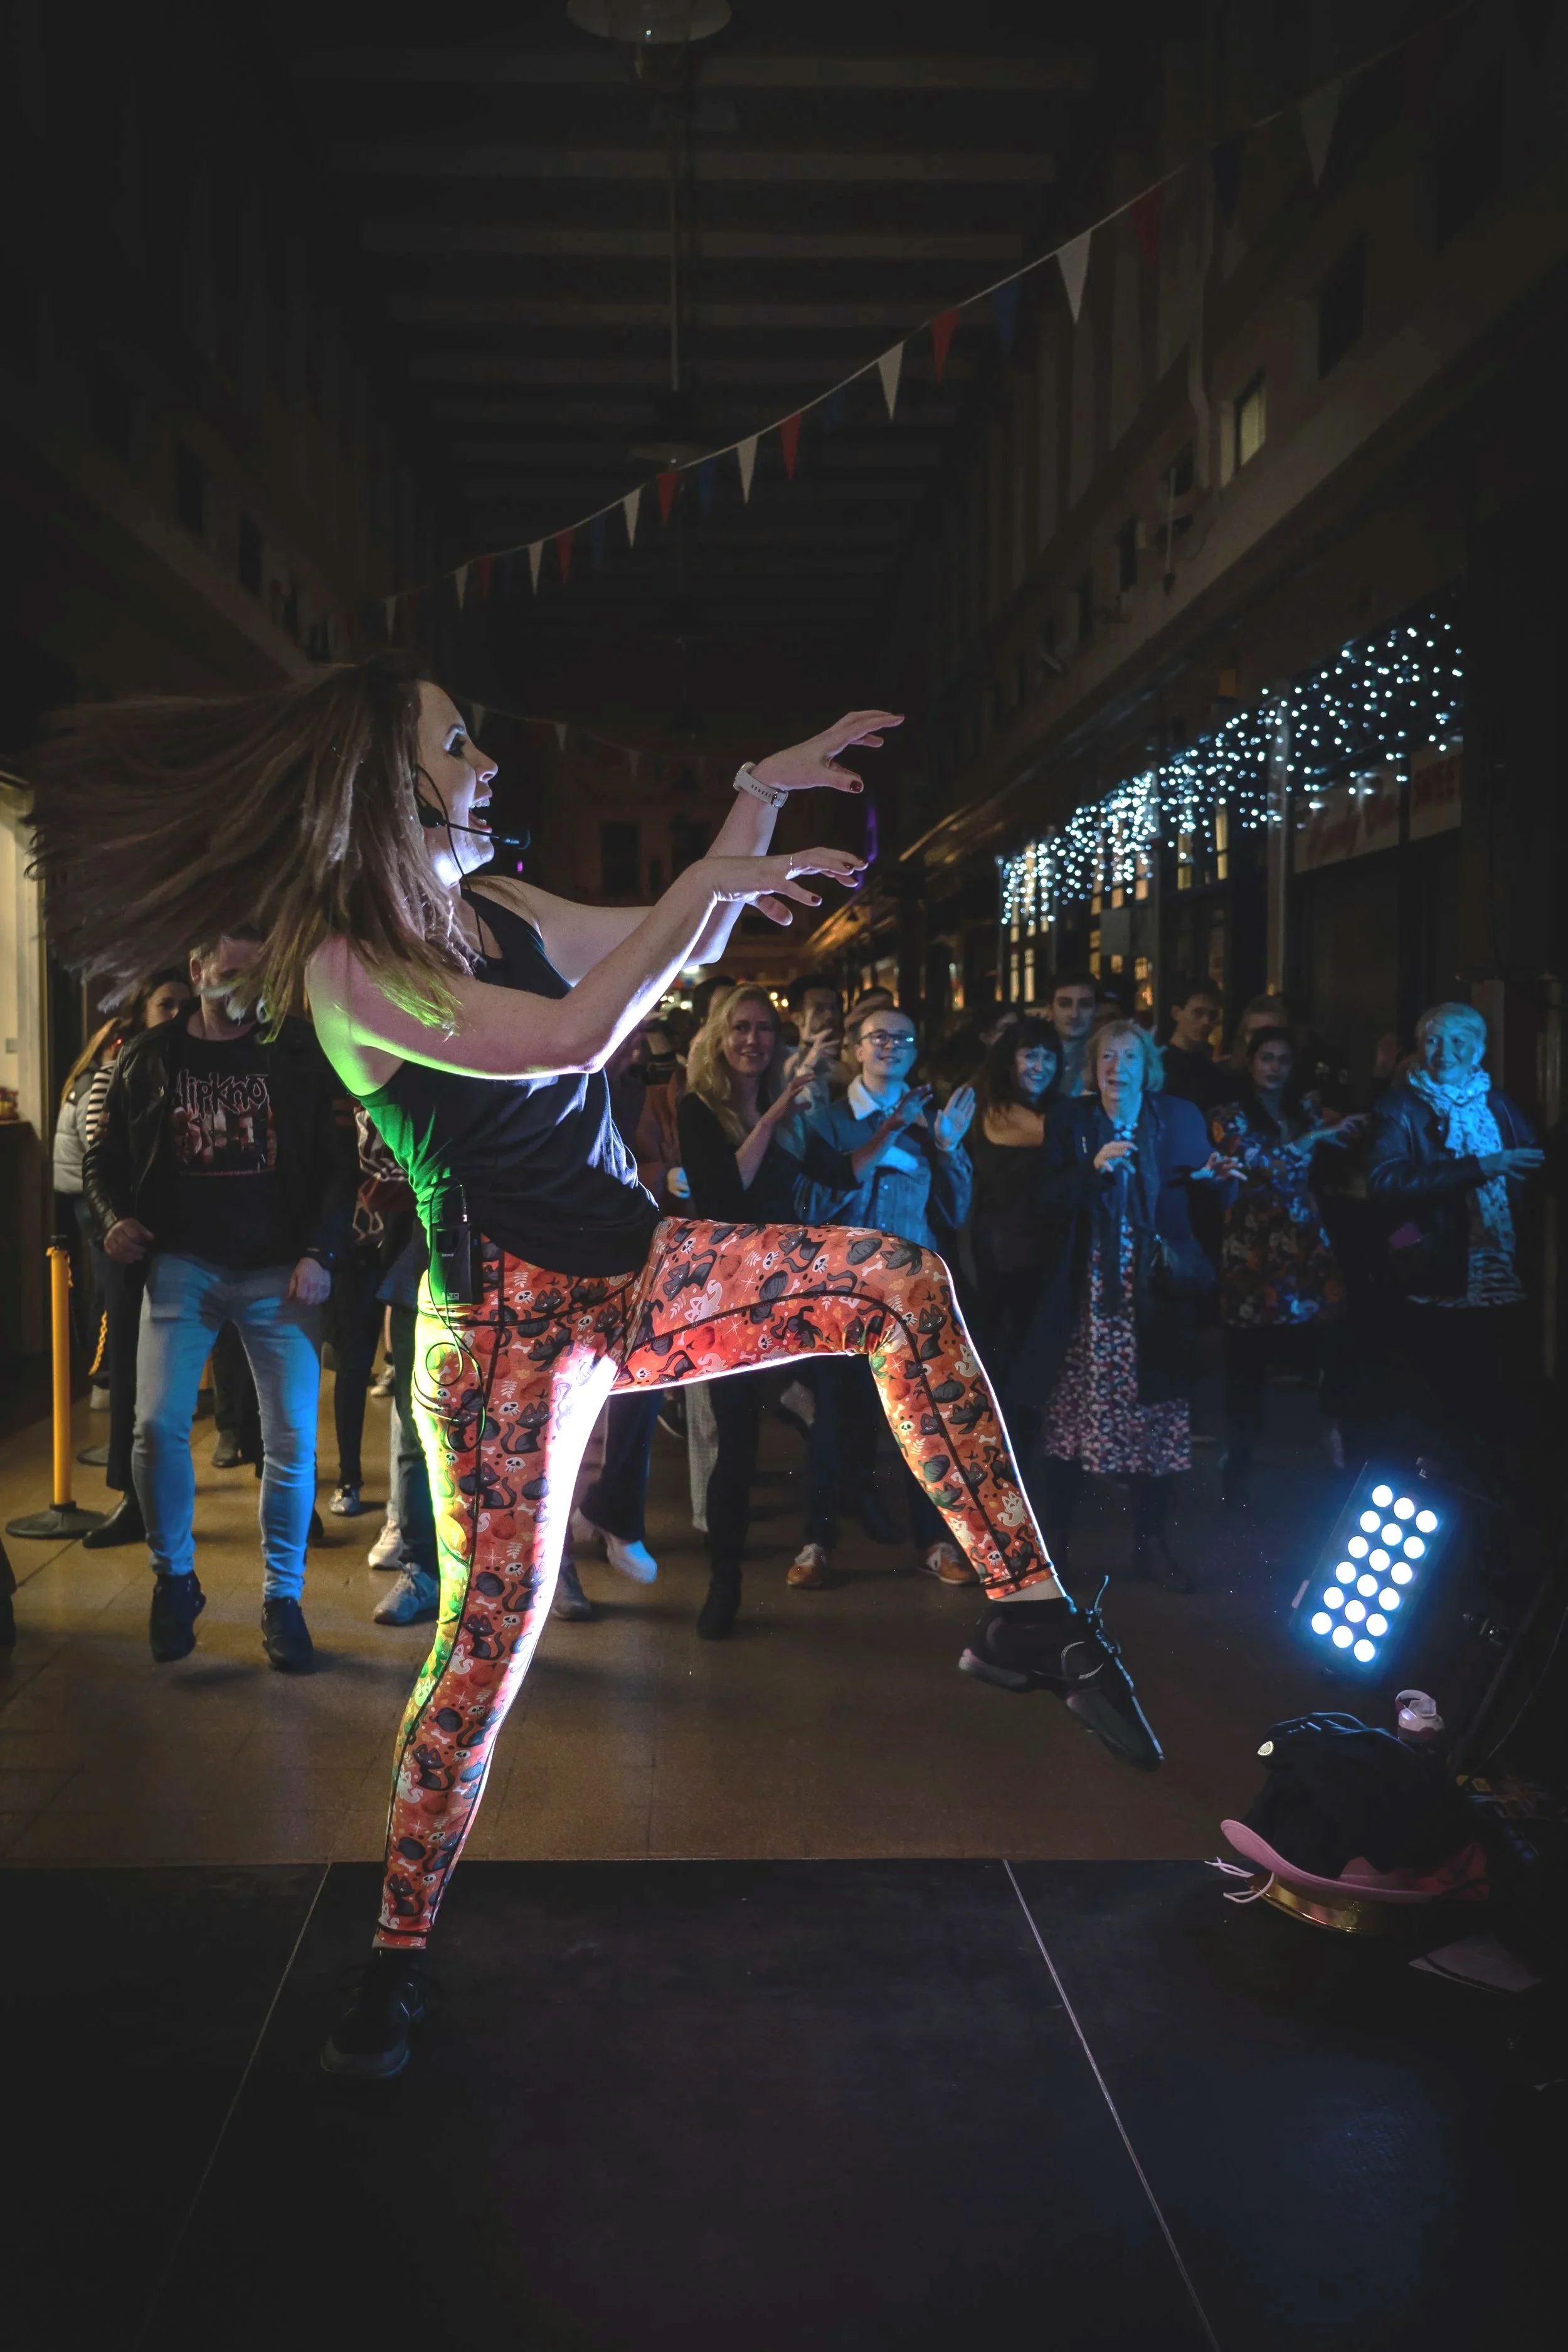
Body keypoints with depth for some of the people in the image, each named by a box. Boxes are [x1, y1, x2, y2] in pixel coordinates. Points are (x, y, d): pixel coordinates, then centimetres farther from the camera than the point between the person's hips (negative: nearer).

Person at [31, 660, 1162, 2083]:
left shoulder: (499, 909, 7)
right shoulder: (343, 965, -16)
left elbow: (683, 945, 18)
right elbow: (573, 1034, -27)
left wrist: (765, 791, 12)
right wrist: (710, 882, -22)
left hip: (638, 1271, 7)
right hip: (507, 1322, -7)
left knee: (899, 1281, -9)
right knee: (492, 1629, -4)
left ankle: (1027, 1616, -8)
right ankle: (398, 1956, 15)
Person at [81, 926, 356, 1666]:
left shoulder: (300, 1055, 3)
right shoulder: (149, 1057, 7)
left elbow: (338, 1162, 1)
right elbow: (106, 1156, 14)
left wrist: (319, 1252, -9)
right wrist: (115, 1219, -5)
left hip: (278, 1271, -1)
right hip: (182, 1264, 1)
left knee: (293, 1439, -4)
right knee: (158, 1426, -10)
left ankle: (282, 1597, 12)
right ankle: (174, 1578, 14)